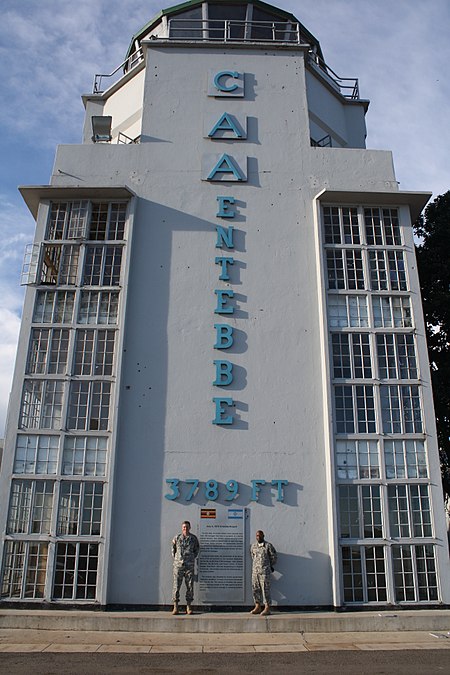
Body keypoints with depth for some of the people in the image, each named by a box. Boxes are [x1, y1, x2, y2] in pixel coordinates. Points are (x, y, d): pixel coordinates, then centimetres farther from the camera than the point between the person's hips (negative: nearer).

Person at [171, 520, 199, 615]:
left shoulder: (193, 538, 4)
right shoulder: (176, 538, 3)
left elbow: (196, 550, 18)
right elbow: (173, 550, 16)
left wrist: (192, 558, 11)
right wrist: (175, 559, 10)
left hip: (189, 566, 1)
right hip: (178, 565, 0)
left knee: (190, 586, 1)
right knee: (176, 586, -2)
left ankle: (189, 607, 11)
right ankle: (175, 607, 6)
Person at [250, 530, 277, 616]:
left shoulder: (268, 546, -4)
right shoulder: (253, 546, 9)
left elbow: (273, 557, 4)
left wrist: (271, 567, 11)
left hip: (265, 571, -5)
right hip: (255, 570, 5)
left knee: (265, 589, -5)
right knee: (255, 589, 7)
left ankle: (267, 608, 1)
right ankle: (258, 607, 17)